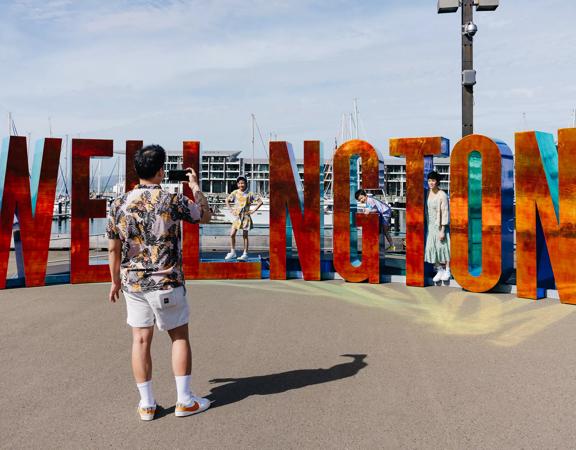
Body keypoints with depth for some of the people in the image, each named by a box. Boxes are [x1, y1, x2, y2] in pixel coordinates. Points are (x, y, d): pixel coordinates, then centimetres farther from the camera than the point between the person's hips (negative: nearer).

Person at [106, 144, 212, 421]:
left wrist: (115, 281, 17)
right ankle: (184, 401, 17)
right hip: (167, 283, -3)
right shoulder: (173, 201, -11)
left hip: (133, 282, 3)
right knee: (180, 337, 11)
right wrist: (195, 186, 19)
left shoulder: (119, 204, -1)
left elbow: (113, 249, 4)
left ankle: (147, 405, 18)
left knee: (141, 341, 10)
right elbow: (205, 215, 7)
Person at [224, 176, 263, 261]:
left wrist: (253, 210, -7)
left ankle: (245, 254, 8)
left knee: (245, 236, 2)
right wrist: (230, 209, 5)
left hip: (246, 216, -3)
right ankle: (232, 252, 11)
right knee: (232, 234, -3)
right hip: (237, 216, 3)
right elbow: (227, 200, 16)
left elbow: (260, 201, -3)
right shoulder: (235, 193, 3)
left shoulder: (249, 194, -4)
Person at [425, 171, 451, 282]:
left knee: (443, 246, 2)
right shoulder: (428, 193, 2)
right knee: (432, 247, 4)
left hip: (440, 225, -5)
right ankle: (439, 270, 15)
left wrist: (442, 230, -17)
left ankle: (447, 270, 16)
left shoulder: (442, 195, -15)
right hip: (431, 225, 6)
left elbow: (445, 213, -15)